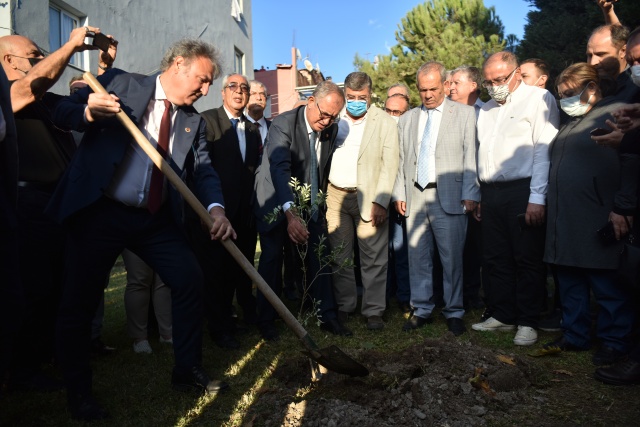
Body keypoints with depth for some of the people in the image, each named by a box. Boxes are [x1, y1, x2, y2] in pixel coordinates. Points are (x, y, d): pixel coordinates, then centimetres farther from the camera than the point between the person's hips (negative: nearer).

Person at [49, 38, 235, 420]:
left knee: (190, 280, -1)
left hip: (155, 218, 4)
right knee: (81, 300, 4)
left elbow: (203, 169, -1)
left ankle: (188, 371, 17)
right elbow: (61, 112, -3)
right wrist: (88, 112, -26)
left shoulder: (194, 121, 9)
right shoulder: (119, 83, -2)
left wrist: (216, 208, -20)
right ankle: (79, 392, 24)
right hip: (98, 211, -4)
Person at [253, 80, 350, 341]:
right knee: (272, 259, 2)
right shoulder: (283, 125, -24)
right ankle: (266, 321, 17)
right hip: (277, 204, -5)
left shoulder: (331, 129, -4)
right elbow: (279, 170, -38)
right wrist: (291, 213, -49)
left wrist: (321, 200, 13)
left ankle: (327, 316, 16)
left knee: (319, 259, 4)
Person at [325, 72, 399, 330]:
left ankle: (373, 311, 14)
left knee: (373, 258, 1)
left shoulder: (385, 123, 0)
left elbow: (389, 165, -5)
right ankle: (344, 306, 24)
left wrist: (380, 202, -13)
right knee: (339, 256, 10)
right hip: (336, 195, 3)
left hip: (368, 197, -2)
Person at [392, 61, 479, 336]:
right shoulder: (407, 119, 16)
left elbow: (470, 157, -1)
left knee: (452, 259, 1)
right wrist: (399, 194, 7)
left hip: (449, 197, -3)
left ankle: (454, 313, 15)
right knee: (417, 257, 7)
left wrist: (469, 195, -7)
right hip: (414, 197, 4)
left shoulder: (465, 114, 6)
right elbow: (401, 160, 15)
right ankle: (421, 310, 19)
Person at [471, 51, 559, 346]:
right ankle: (502, 316, 22)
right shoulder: (486, 110, 20)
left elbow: (544, 151, -10)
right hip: (491, 194, 7)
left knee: (527, 260, 0)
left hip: (522, 192, -6)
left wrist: (537, 198, -16)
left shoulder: (538, 99, -2)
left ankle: (527, 322, 11)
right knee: (496, 259, 10)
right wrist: (477, 196, 12)